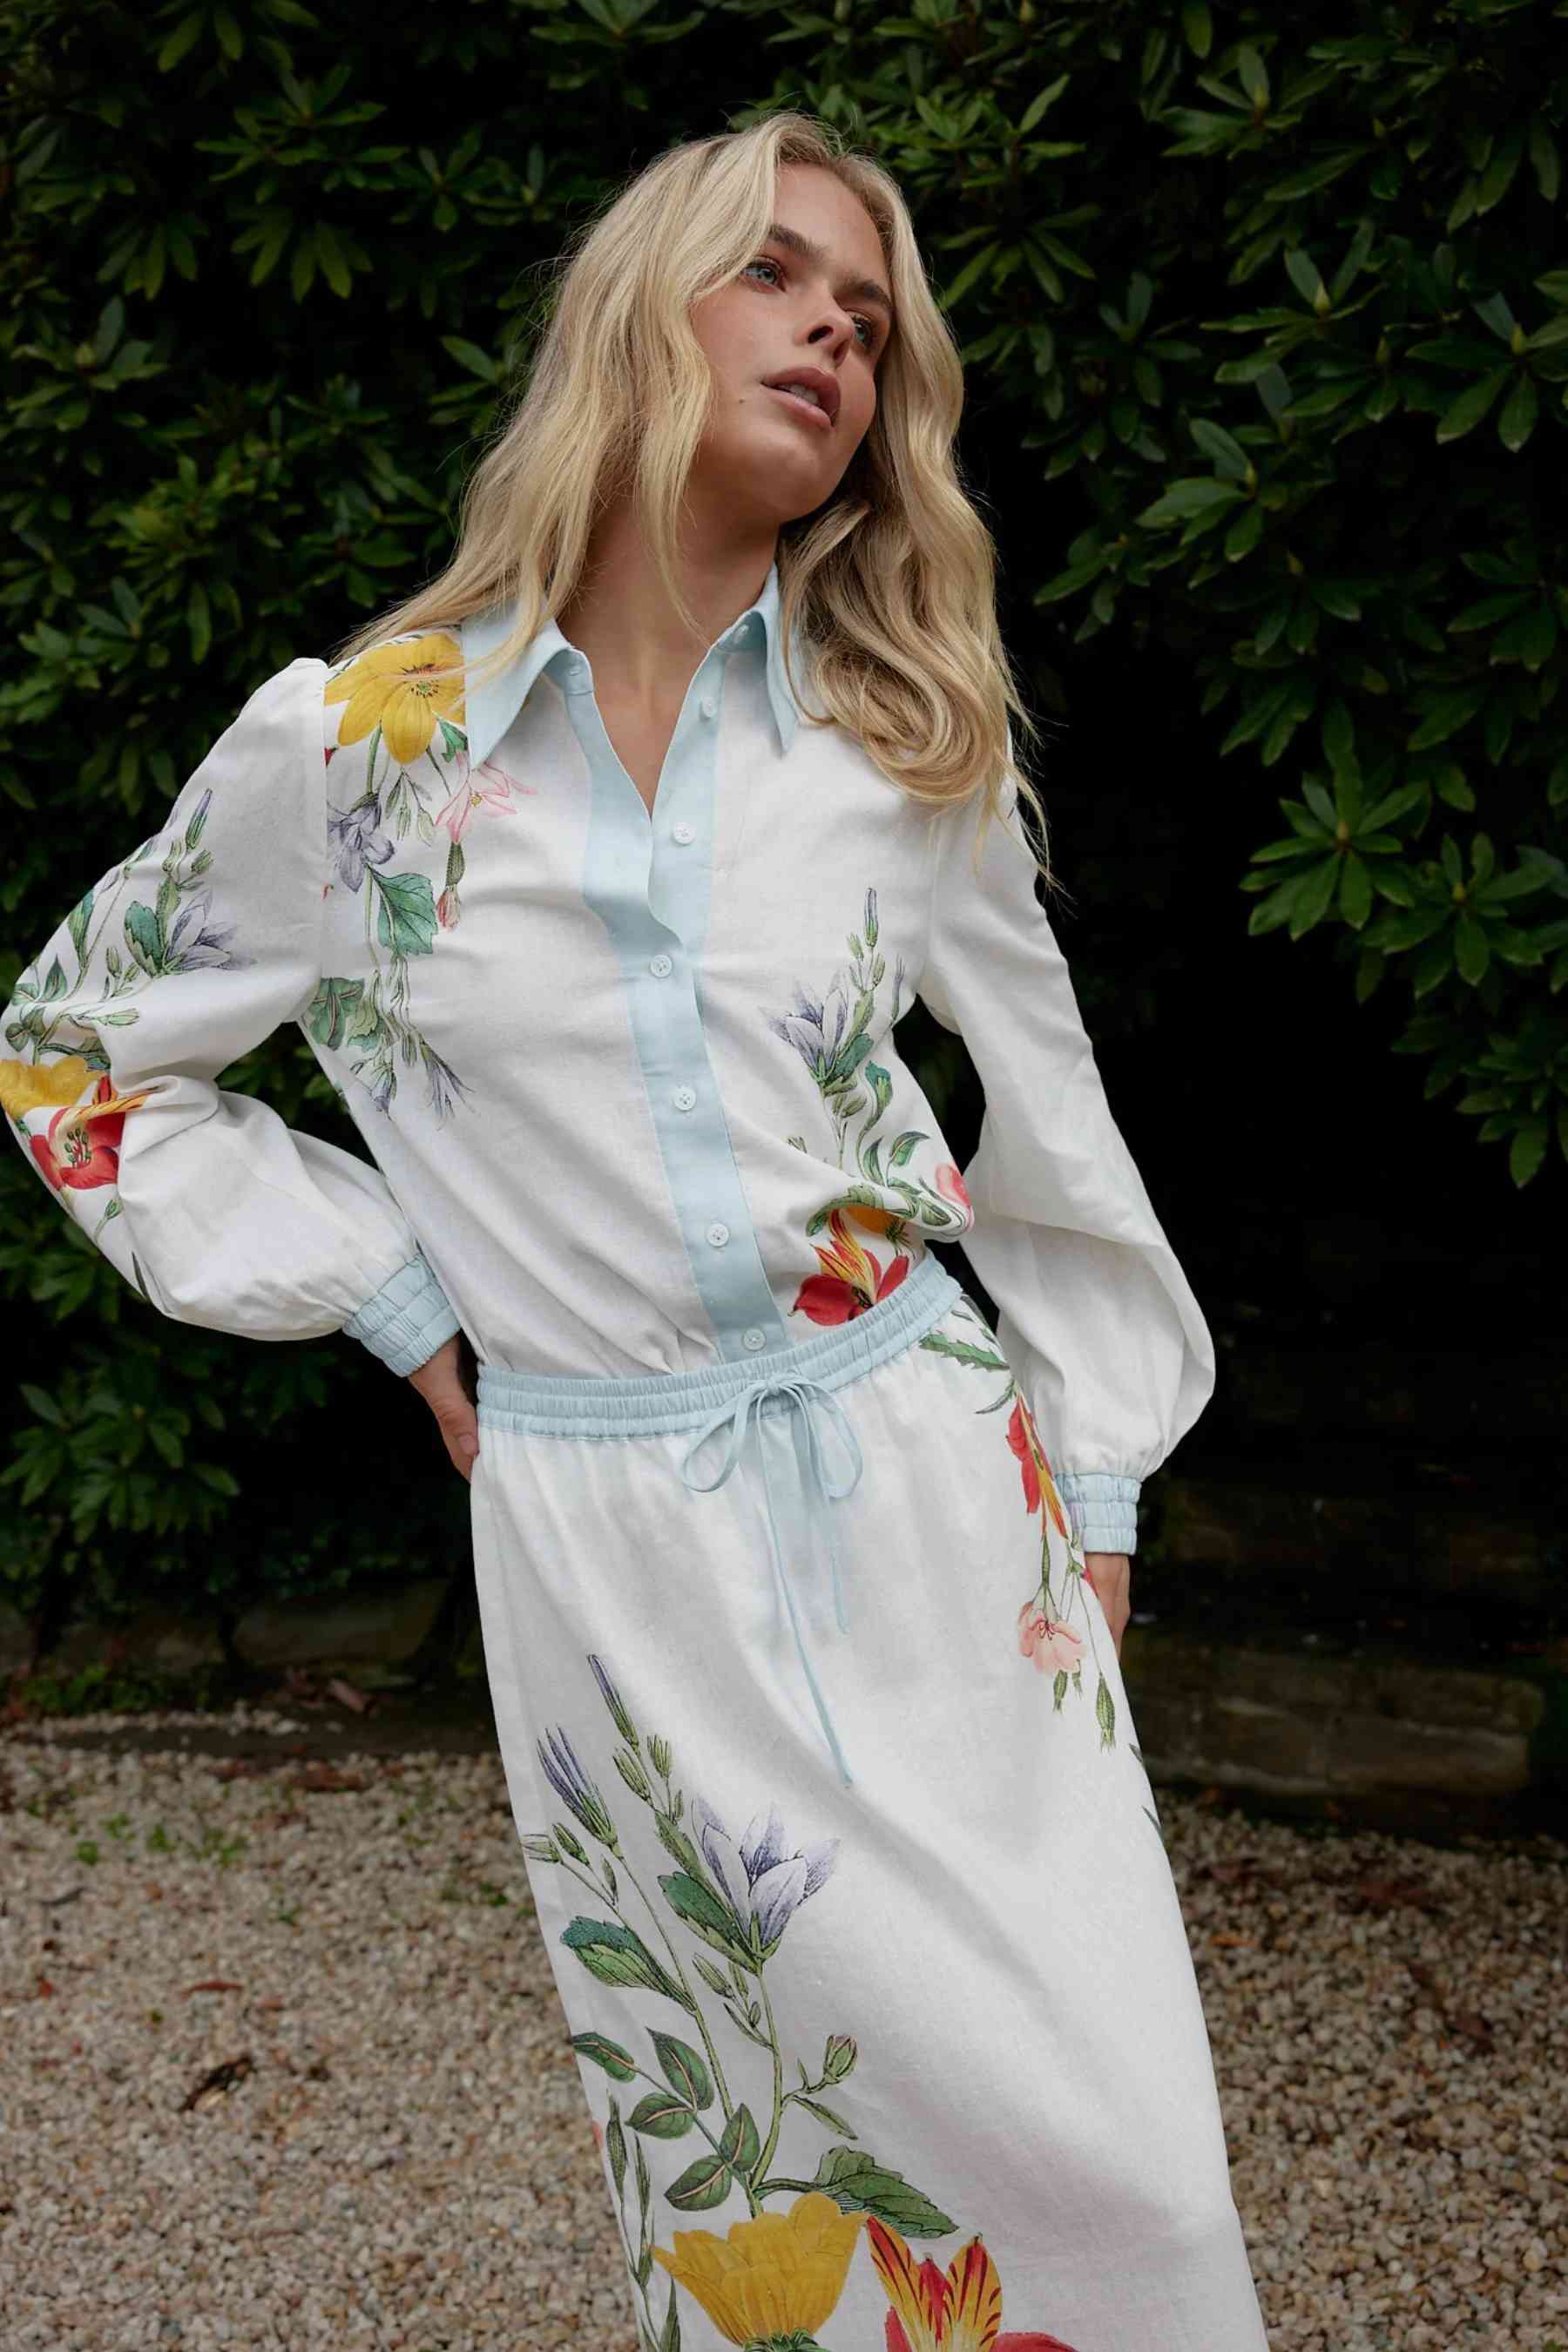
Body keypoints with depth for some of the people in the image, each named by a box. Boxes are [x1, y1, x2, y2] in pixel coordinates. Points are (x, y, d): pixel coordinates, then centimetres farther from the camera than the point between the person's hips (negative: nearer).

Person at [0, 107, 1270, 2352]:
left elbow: (1051, 1129, 12)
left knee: (1117, 2165, 1)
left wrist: (1099, 1482, 11)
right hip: (609, 1541, -1)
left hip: (933, 1486, 2)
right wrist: (388, 1293, 4)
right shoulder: (354, 743, -3)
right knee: (771, 2172, 5)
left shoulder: (912, 736, 3)